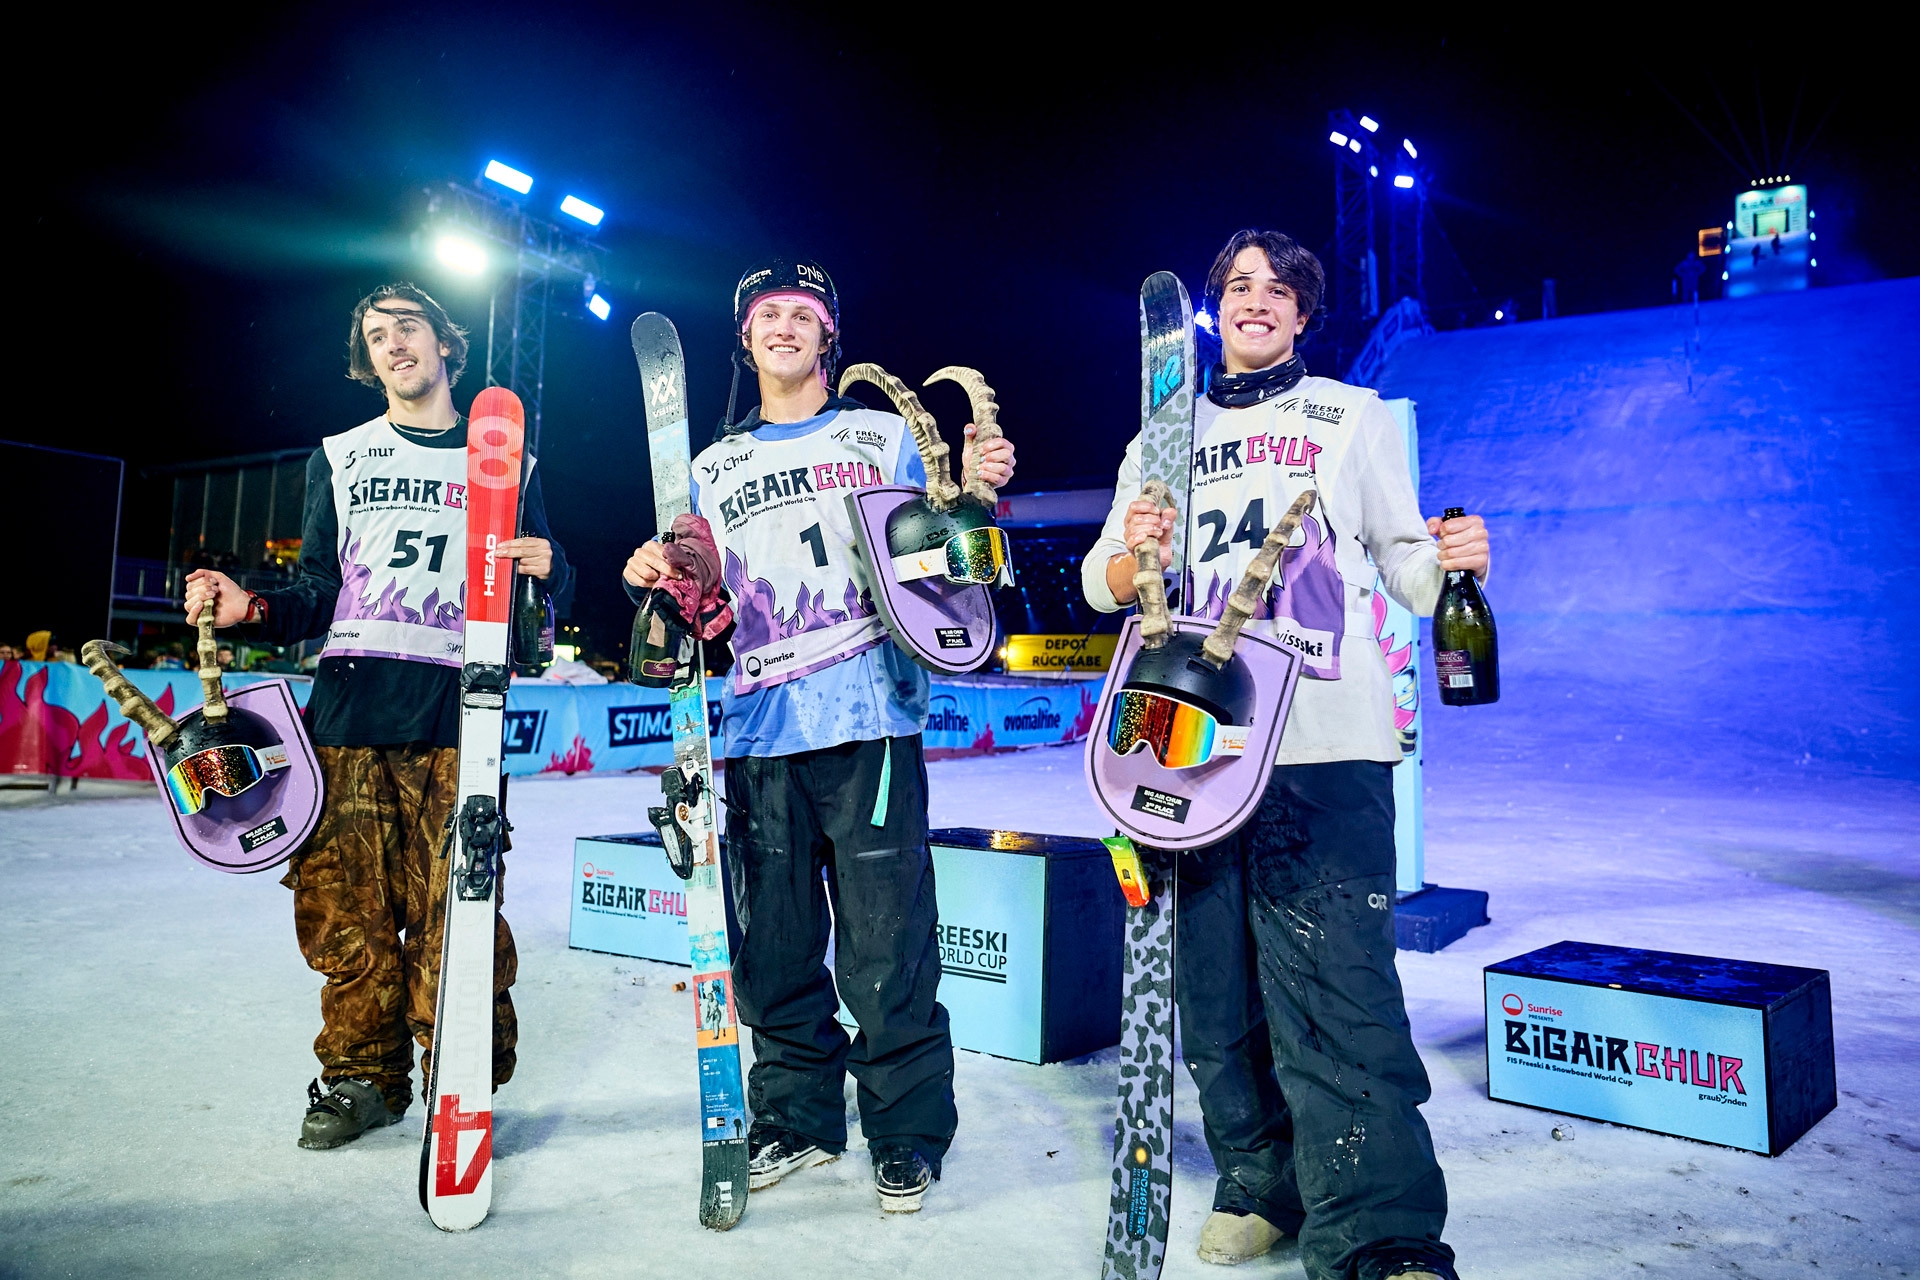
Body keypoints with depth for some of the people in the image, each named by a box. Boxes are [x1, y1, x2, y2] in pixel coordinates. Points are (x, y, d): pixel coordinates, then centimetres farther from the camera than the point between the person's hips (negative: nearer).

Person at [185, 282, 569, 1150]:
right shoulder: (340, 458, 18)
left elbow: (548, 588, 14)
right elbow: (321, 594, 14)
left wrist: (546, 568, -9)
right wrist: (253, 610, -5)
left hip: (455, 716, -2)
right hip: (348, 705, 3)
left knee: (451, 906, -7)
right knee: (343, 904, 2)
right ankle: (363, 1074, 19)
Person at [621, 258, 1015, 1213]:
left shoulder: (882, 438, 12)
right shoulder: (714, 467, 20)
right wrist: (655, 579, 2)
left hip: (869, 722, -3)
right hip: (759, 733, 4)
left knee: (884, 943, -3)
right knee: (772, 944, 9)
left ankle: (906, 1132, 14)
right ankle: (795, 1116, 28)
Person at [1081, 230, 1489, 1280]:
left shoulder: (1354, 416, 16)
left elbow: (1408, 571, 13)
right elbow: (1101, 585, 16)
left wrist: (1452, 560, -10)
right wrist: (1134, 551, -7)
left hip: (1327, 746, -3)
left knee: (1334, 984, -13)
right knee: (1216, 985, 5)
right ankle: (1262, 1183, 22)